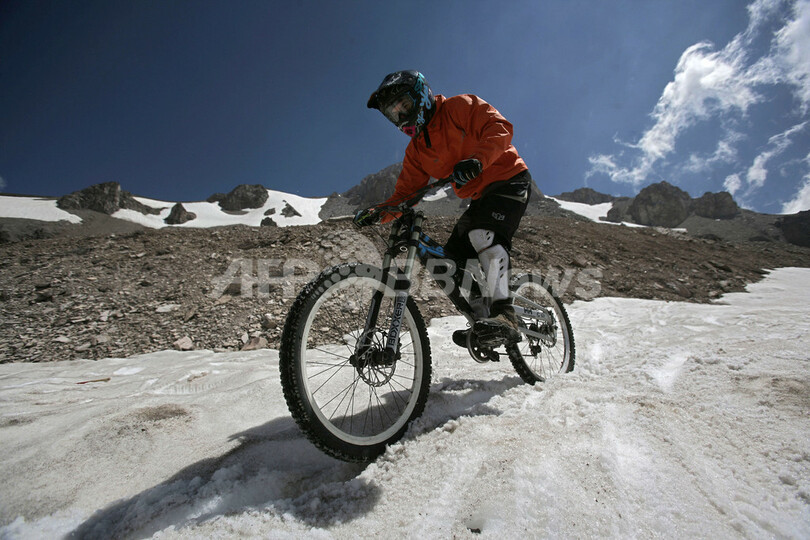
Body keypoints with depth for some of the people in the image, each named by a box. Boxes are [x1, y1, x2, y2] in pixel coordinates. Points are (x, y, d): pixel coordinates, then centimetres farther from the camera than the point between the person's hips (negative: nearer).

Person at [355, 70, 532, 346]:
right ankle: (482, 320, 1)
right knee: (451, 261, -5)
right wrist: (378, 213, -15)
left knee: (483, 235, -33)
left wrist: (476, 159, -38)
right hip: (479, 198, 7)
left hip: (509, 181, -7)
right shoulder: (416, 150, 9)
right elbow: (406, 193, 3)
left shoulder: (459, 106, -7)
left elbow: (500, 128, -20)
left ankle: (504, 315, -38)